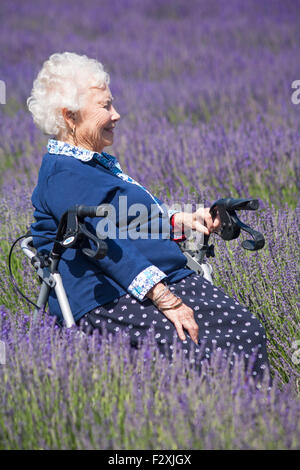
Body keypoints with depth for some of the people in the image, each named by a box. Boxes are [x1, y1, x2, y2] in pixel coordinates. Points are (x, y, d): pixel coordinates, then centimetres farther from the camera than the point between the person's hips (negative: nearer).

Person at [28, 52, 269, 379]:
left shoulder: (98, 163, 26)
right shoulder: (62, 174, -9)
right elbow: (108, 245, -19)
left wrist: (184, 220, 19)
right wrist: (165, 300, -25)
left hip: (166, 278, 10)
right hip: (107, 299, -10)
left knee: (248, 331, -14)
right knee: (195, 350, -32)